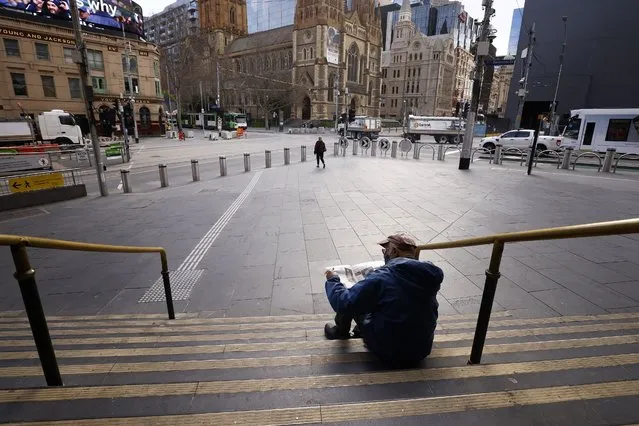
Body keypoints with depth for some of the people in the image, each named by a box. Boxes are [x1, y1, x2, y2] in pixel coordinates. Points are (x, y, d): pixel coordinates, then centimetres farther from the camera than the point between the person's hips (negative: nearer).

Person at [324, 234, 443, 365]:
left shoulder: (381, 278, -25)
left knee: (349, 302, 6)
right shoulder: (430, 275, -9)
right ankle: (361, 330, 33)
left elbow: (343, 304, -19)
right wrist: (389, 259, 23)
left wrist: (333, 280, -1)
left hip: (388, 352, -5)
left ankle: (341, 331, 30)